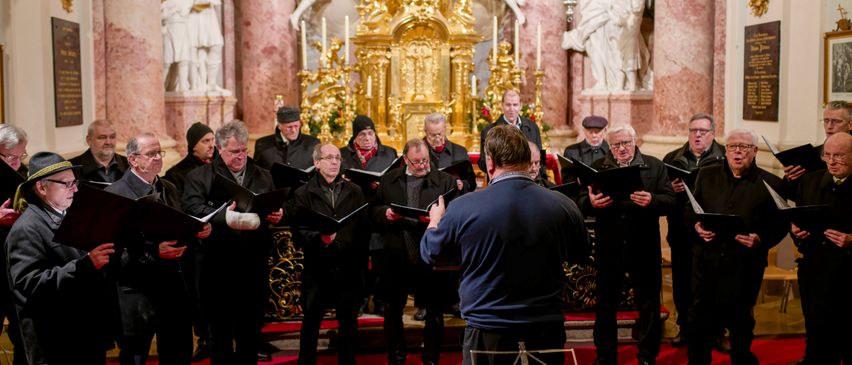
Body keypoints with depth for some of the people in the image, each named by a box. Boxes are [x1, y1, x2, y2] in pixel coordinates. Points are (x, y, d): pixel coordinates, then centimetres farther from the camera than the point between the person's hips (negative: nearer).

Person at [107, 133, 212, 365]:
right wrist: (153, 252, -26)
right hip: (137, 293, -6)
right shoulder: (115, 194, -12)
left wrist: (197, 231, -1)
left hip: (174, 285, 7)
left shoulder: (169, 189, 12)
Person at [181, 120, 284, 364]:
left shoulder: (263, 177, 14)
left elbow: (277, 209, 18)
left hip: (254, 264, 3)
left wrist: (277, 216, -7)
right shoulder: (199, 177, 1)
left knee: (251, 330, 11)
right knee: (220, 330, 8)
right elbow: (192, 209, -15)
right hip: (217, 265, -3)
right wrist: (223, 217, -31)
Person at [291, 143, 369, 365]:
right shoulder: (304, 193, 2)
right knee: (311, 321, 8)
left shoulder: (355, 192, 10)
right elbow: (299, 233, -8)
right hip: (317, 267, -2)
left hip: (349, 267, 2)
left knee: (349, 322, 10)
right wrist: (320, 238, -25)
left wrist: (362, 259, -5)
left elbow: (364, 228, 4)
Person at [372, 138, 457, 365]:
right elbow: (374, 212, 11)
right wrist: (385, 213, -10)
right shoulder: (388, 181, 9)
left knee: (434, 310, 7)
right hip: (396, 257, 2)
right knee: (392, 308, 11)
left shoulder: (445, 181, 0)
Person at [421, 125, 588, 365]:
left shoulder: (463, 207, -14)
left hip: (486, 333, -2)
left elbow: (430, 253, 4)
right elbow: (581, 251, 13)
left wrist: (435, 220, 25)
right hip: (548, 330, 2)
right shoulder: (564, 206, -7)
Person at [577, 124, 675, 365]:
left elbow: (670, 200, -5)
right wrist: (591, 203, -23)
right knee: (605, 306, 11)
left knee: (648, 305, 8)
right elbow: (582, 203, 0)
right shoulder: (597, 168, 5)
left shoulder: (655, 167, 2)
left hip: (644, 248, -1)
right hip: (608, 248, 1)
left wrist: (652, 201, -25)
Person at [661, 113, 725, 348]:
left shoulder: (725, 159, 0)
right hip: (681, 233, 3)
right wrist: (671, 189, -12)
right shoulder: (672, 159, 12)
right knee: (682, 282, 9)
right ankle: (685, 327, 22)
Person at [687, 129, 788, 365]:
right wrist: (697, 225, -6)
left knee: (740, 325, 10)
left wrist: (761, 239, -18)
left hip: (744, 268, -2)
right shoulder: (707, 175, 8)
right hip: (707, 263, 2)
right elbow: (690, 211, 14)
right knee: (700, 322, 10)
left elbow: (780, 225, -1)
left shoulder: (771, 184, -2)